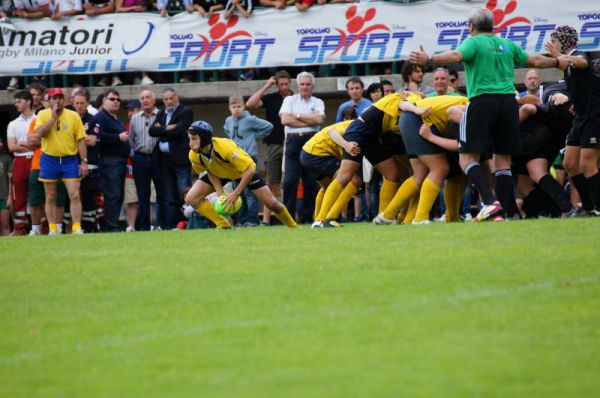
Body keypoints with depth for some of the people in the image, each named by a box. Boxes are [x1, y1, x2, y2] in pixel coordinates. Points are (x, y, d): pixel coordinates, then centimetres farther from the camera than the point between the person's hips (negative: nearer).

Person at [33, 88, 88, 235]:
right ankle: (52, 229, 12)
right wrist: (54, 117, -18)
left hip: (70, 160, -1)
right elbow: (38, 133, -17)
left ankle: (77, 228, -7)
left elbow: (81, 140, 1)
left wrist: (84, 161, -5)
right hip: (49, 160, 1)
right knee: (50, 198, 6)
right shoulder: (43, 114, 0)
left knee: (75, 195, -9)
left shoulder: (73, 116, 1)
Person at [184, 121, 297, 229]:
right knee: (191, 198, -15)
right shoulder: (194, 155, -27)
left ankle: (294, 227, 23)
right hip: (220, 173, 4)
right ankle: (223, 225, -4)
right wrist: (220, 192, -19)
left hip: (245, 170, -4)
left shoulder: (225, 147, -42)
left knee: (271, 203, -5)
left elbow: (250, 170, -36)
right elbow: (211, 172, -7)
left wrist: (236, 193, -35)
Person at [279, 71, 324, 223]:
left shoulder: (318, 102, 12)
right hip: (293, 141, -1)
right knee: (290, 181, -10)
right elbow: (285, 119, -4)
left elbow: (318, 119, -7)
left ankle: (307, 216, 7)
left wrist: (297, 116, -4)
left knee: (311, 182, 1)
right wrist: (309, 121, -4)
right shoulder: (290, 100, 13)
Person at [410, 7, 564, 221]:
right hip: (508, 101, 5)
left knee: (467, 156, -3)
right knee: (503, 159, 10)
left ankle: (490, 202, -21)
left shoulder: (473, 42, 1)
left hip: (483, 101, -5)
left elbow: (456, 56, -20)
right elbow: (535, 61, 29)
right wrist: (557, 61, 46)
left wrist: (429, 59, -28)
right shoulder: (507, 45, 18)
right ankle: (504, 211, 3)